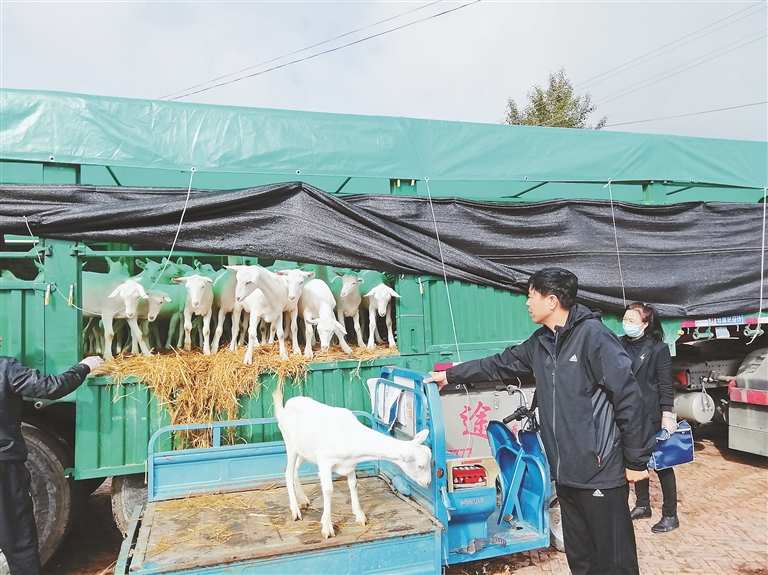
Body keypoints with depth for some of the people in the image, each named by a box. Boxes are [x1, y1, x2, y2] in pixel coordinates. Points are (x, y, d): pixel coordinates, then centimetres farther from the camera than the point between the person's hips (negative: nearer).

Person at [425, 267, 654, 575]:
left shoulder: (593, 335, -16)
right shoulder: (541, 342, 10)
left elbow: (628, 397, -17)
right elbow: (501, 364, 21)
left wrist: (636, 460, -13)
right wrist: (450, 375, 23)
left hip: (600, 469, -8)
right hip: (565, 469, 8)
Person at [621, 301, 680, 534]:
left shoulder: (658, 348, -9)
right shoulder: (619, 345, 4)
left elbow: (666, 385, -10)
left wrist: (667, 415, -15)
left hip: (651, 415, -5)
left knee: (661, 463, 4)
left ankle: (670, 515, 15)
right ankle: (642, 505, 30)